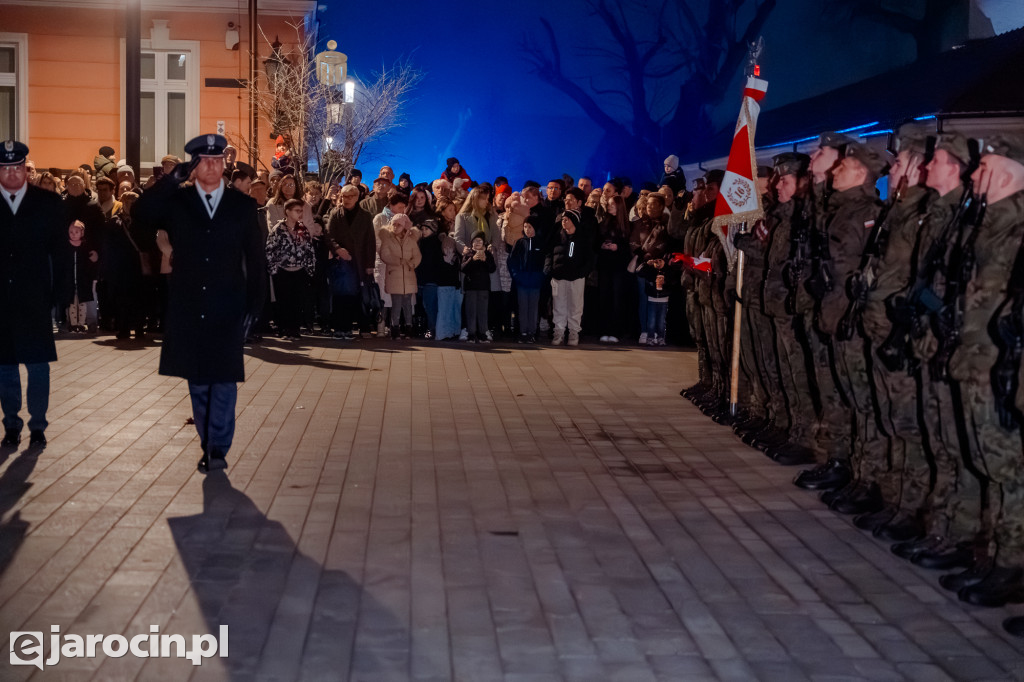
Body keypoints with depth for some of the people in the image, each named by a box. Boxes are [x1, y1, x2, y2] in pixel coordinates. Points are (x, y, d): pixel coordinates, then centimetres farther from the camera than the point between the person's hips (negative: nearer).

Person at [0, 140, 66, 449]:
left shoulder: (48, 202, 2)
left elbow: (59, 249, 1)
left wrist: (58, 293, -6)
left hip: (35, 299, -1)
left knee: (38, 364, 3)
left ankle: (37, 426, 15)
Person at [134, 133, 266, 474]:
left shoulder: (242, 206, 5)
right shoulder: (176, 202, 6)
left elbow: (256, 259, 6)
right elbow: (141, 213, -14)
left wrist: (253, 304, 0)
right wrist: (173, 178, -18)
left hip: (227, 310, -1)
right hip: (188, 309, 1)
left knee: (224, 379, -3)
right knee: (197, 381, 8)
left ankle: (219, 447, 4)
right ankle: (208, 444, 20)